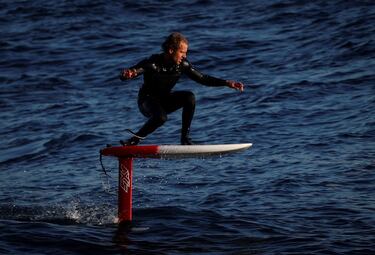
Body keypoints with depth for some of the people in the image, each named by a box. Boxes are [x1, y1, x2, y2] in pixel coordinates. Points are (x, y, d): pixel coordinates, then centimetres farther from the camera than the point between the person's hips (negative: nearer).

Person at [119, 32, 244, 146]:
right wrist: (127, 74, -58)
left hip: (165, 100, 5)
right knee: (161, 117, -37)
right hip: (147, 102, -5)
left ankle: (185, 137, -14)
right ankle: (133, 141, -20)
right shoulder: (152, 63, -26)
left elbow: (202, 78, -3)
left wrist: (226, 83, -12)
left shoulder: (182, 64, -12)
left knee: (189, 97, -22)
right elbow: (123, 76, -32)